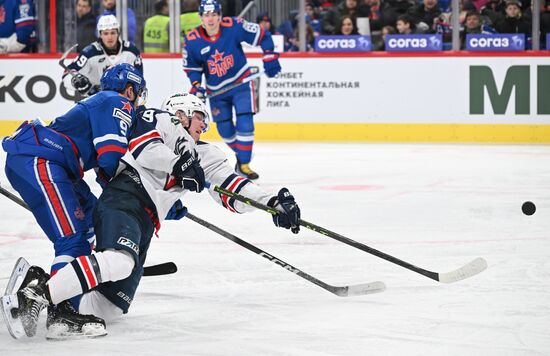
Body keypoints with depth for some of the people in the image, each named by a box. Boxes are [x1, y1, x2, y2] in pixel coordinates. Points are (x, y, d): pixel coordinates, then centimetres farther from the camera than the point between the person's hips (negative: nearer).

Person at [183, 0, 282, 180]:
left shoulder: (234, 26, -21)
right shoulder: (192, 40, -15)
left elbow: (262, 35, -9)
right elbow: (191, 66, 1)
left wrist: (270, 57, -14)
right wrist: (196, 85, -13)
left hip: (240, 82, -2)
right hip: (216, 89, 2)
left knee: (245, 123, -12)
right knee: (224, 128, 8)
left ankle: (244, 164, -4)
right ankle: (239, 153, 36)